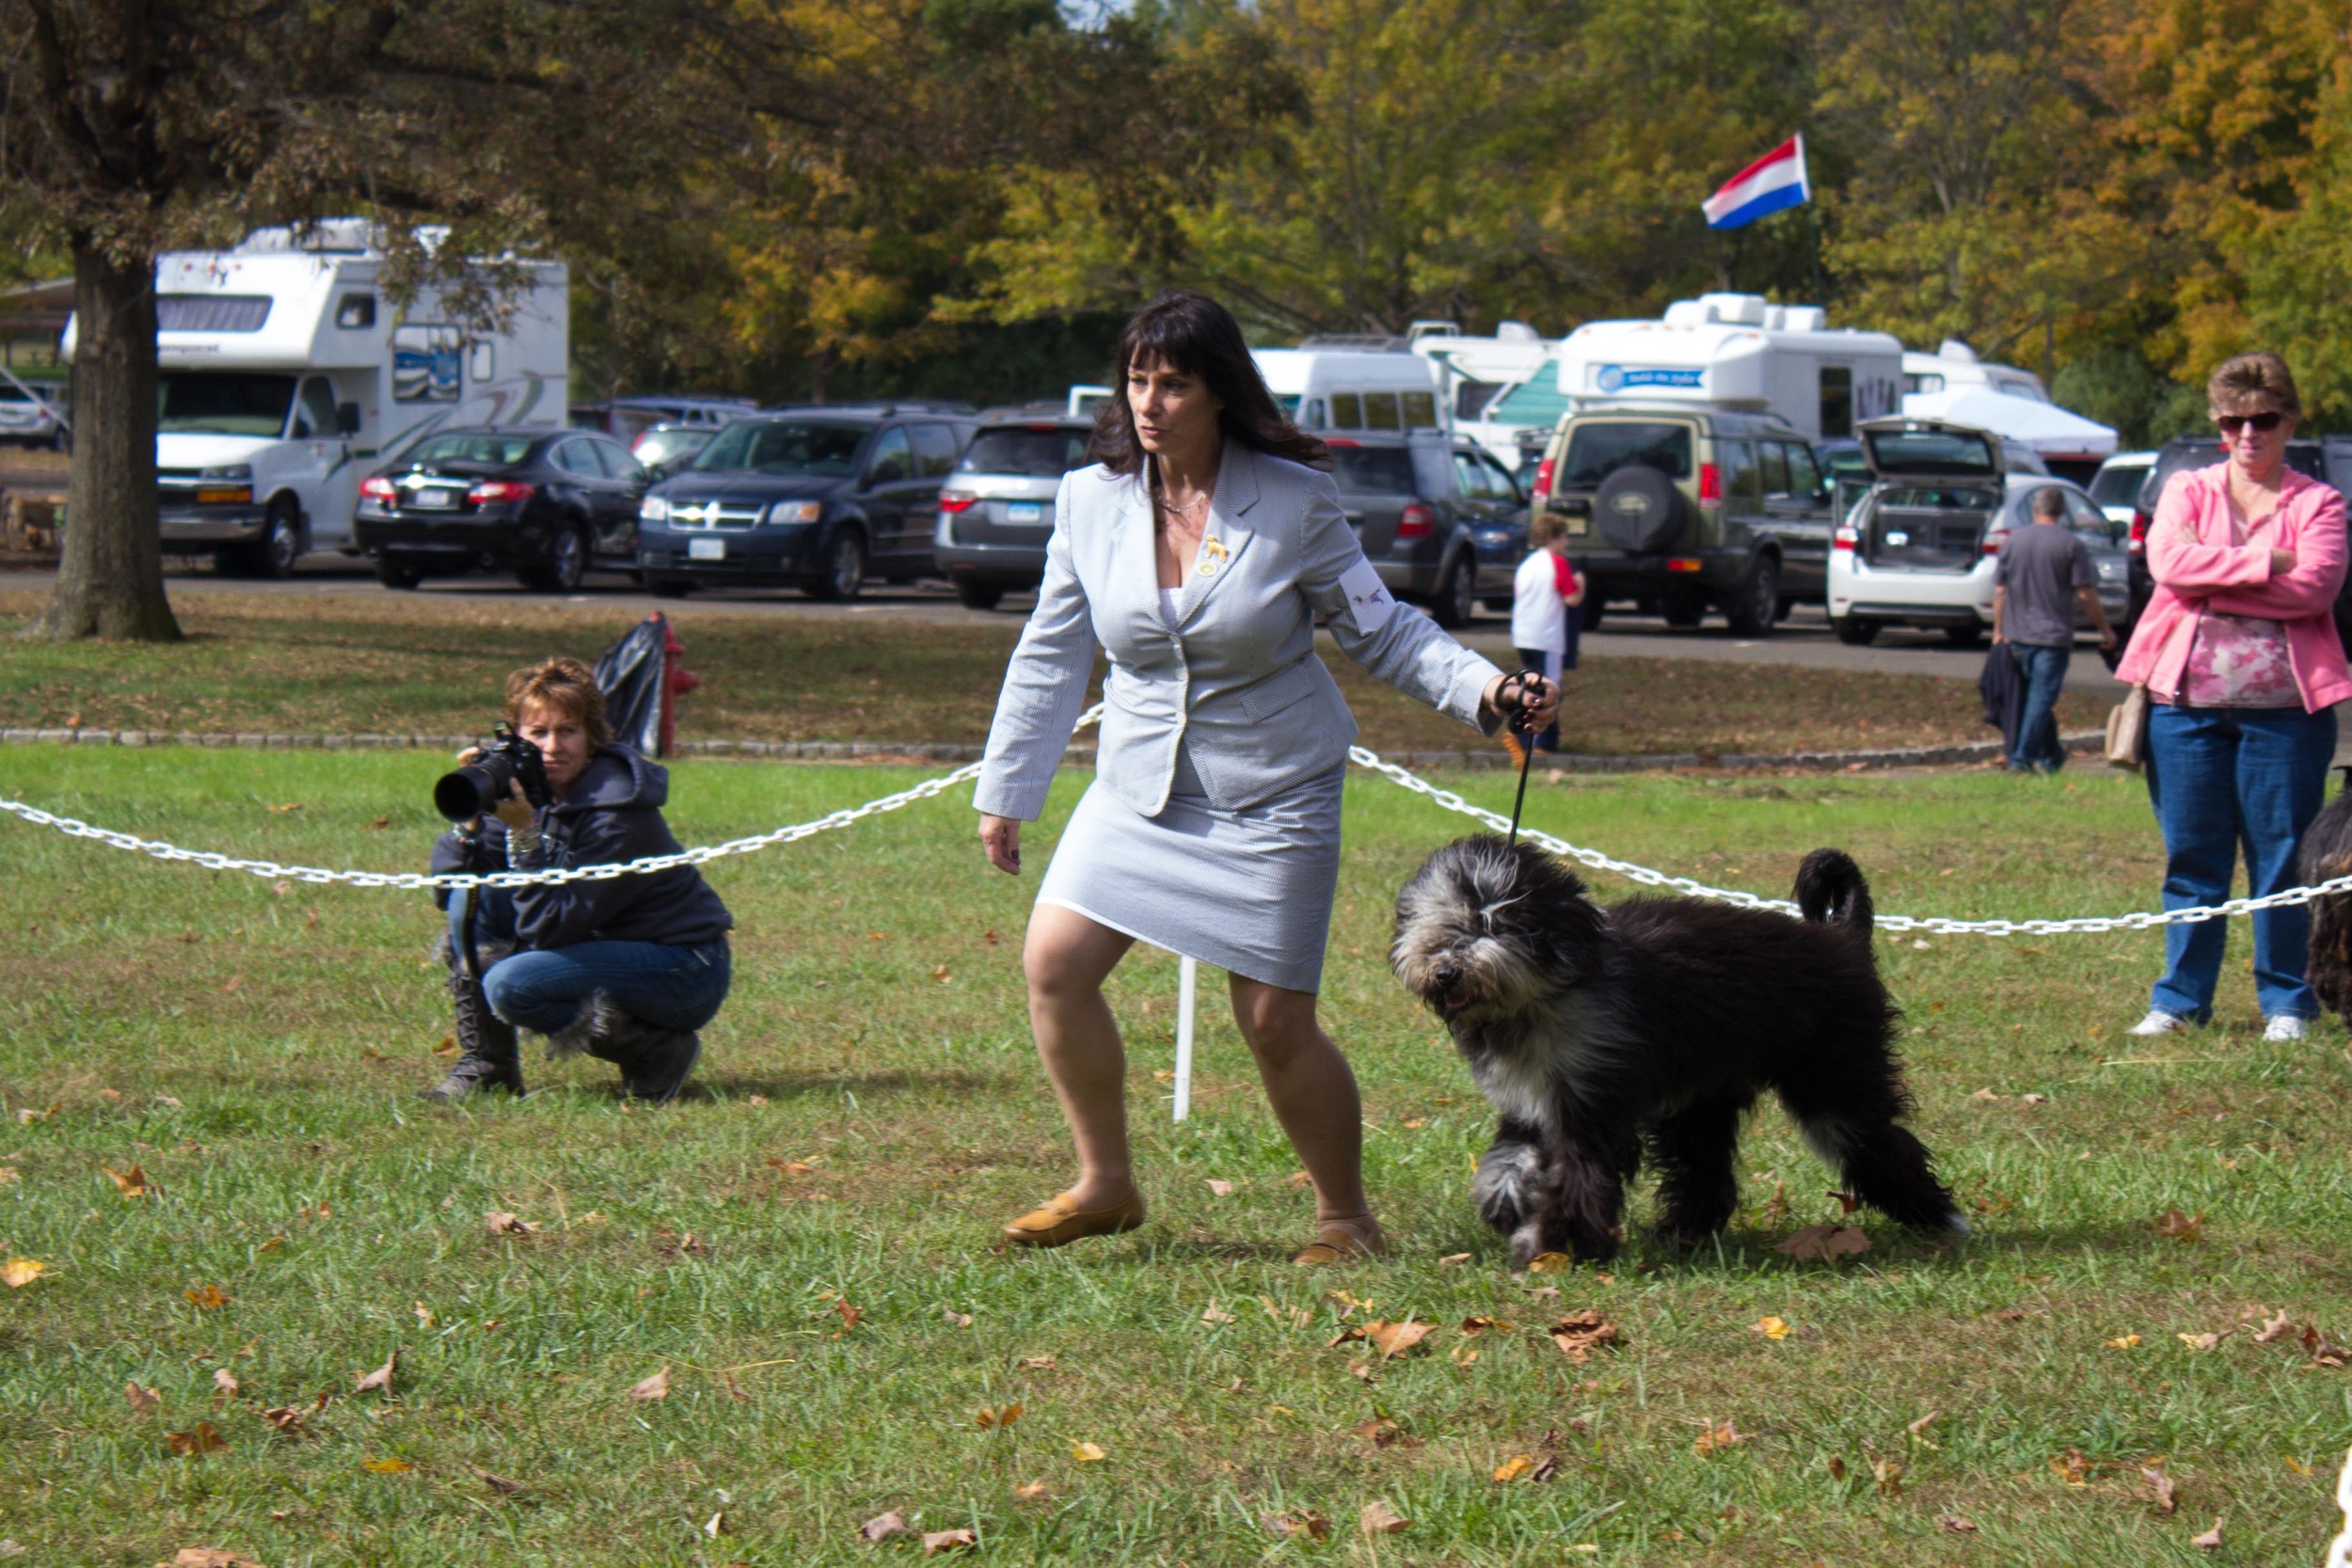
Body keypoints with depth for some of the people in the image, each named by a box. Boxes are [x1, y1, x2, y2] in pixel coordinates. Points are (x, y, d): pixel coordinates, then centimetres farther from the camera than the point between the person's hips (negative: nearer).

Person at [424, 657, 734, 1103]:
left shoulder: (617, 812, -25)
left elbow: (552, 928, -27)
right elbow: (445, 875, -4)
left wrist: (523, 833, -34)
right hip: (603, 945, 8)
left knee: (508, 985, -27)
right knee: (470, 895, -7)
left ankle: (657, 1050, -8)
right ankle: (485, 1066, 1)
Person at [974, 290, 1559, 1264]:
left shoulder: (1293, 501, -10)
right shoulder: (1091, 501, -1)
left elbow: (1379, 630, -2)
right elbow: (1051, 655, 8)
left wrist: (1483, 689, -16)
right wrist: (1006, 791, 11)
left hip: (1272, 797, -4)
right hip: (1140, 787, 4)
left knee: (1275, 1023, -6)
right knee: (1054, 963, -10)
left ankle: (1346, 1218, 14)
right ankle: (1105, 1184, 8)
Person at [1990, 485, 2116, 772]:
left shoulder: (2012, 541, 6)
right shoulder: (2071, 544, -6)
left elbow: (2000, 591, 8)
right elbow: (2086, 595, -7)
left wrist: (1998, 631, 17)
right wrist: (2105, 630, 3)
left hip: (2017, 634, 4)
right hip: (2053, 635, -4)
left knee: (2036, 696, 17)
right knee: (2041, 697, -5)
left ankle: (2050, 755, 26)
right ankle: (2022, 757, -13)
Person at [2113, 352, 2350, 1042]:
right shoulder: (2188, 490, 12)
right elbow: (2168, 560, -8)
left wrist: (2210, 585, -10)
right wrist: (2265, 564, -12)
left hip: (2283, 706, -1)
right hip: (2187, 701, 2)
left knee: (2283, 861, 1)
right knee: (2191, 857, 5)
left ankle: (2287, 1003, 10)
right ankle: (2180, 999, 12)